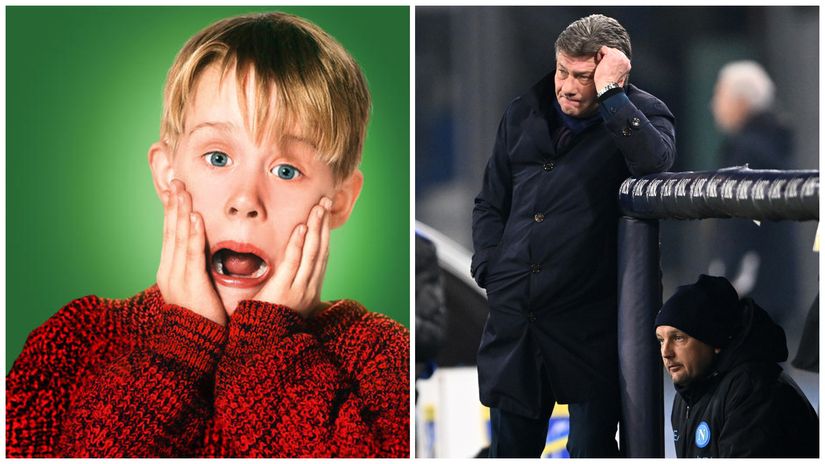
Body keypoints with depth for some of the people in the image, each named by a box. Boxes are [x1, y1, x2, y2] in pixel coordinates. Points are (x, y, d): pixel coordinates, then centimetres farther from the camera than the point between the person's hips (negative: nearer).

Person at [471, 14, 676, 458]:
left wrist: (610, 93, -23)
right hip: (514, 317, 5)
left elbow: (654, 161, -27)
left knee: (591, 451, 0)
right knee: (509, 448, 12)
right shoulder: (524, 114, 11)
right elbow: (490, 202, 19)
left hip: (589, 320, -5)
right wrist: (491, 270, 6)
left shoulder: (640, 115, -2)